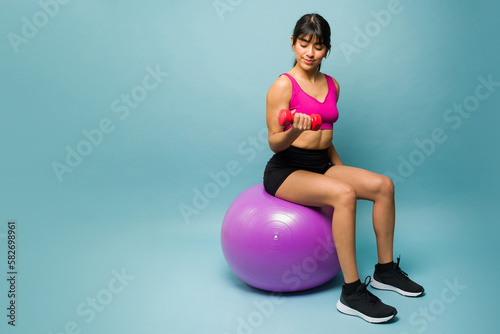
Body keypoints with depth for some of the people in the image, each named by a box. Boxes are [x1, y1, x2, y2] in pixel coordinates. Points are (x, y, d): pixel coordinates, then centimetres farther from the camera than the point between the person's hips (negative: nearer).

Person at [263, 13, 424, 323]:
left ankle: (385, 270, 4)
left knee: (383, 185, -10)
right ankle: (352, 293, -24)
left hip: (320, 166, 7)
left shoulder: (332, 85, 12)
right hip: (285, 170, -7)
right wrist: (295, 130, -31)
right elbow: (275, 143, -11)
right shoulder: (283, 86, -8)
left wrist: (343, 171, 15)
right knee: (344, 194, -31)